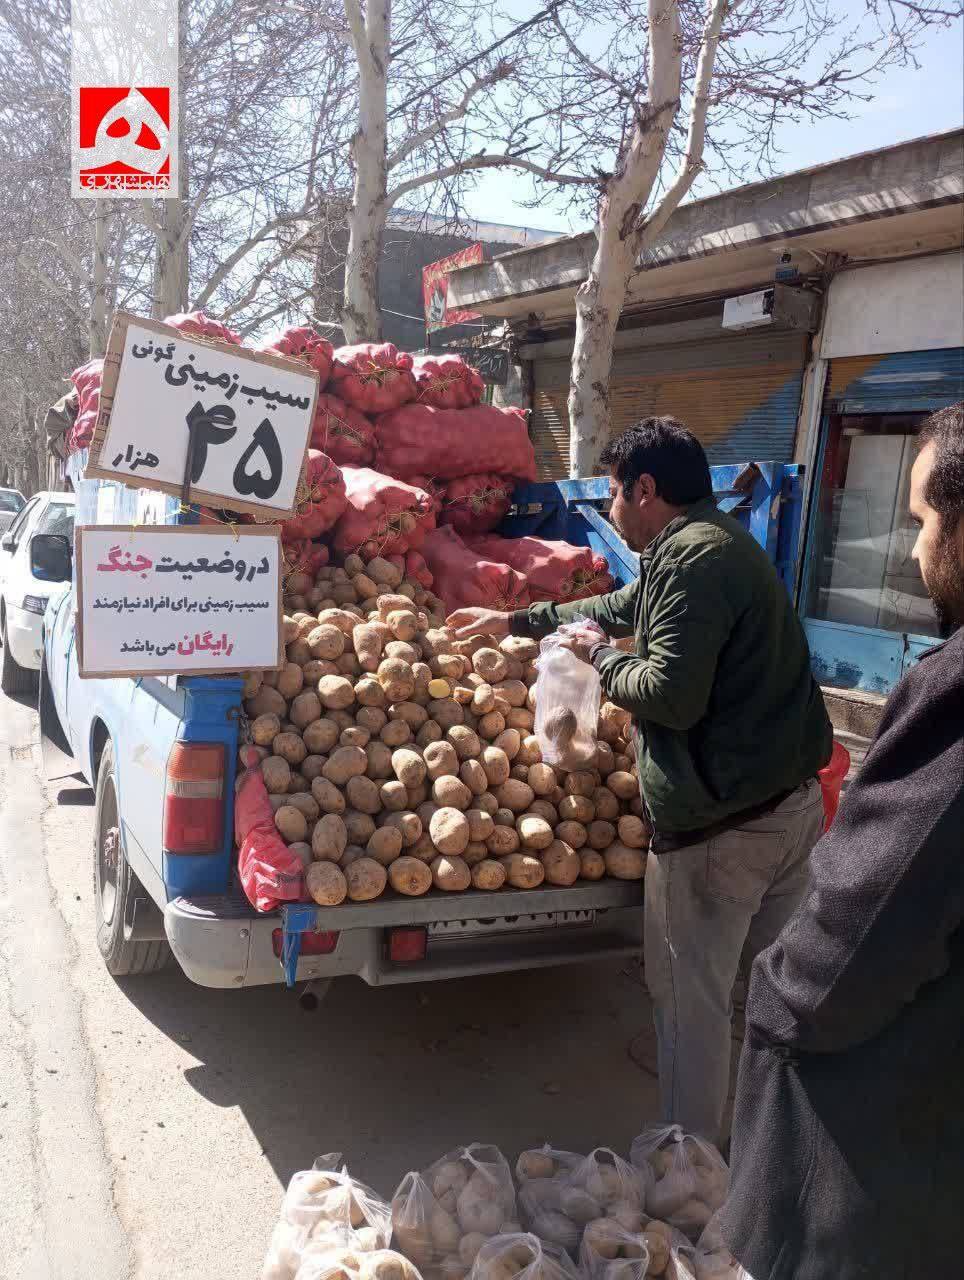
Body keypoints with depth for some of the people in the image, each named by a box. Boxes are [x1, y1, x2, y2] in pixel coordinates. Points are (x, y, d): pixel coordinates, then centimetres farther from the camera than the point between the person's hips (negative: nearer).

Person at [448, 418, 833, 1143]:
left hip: (718, 824, -10)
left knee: (691, 998, 6)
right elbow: (625, 606, 27)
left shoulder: (692, 556, -17)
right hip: (794, 800, 10)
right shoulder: (723, 543, 16)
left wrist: (600, 657, -5)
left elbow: (671, 694, -24)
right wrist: (515, 621, 32)